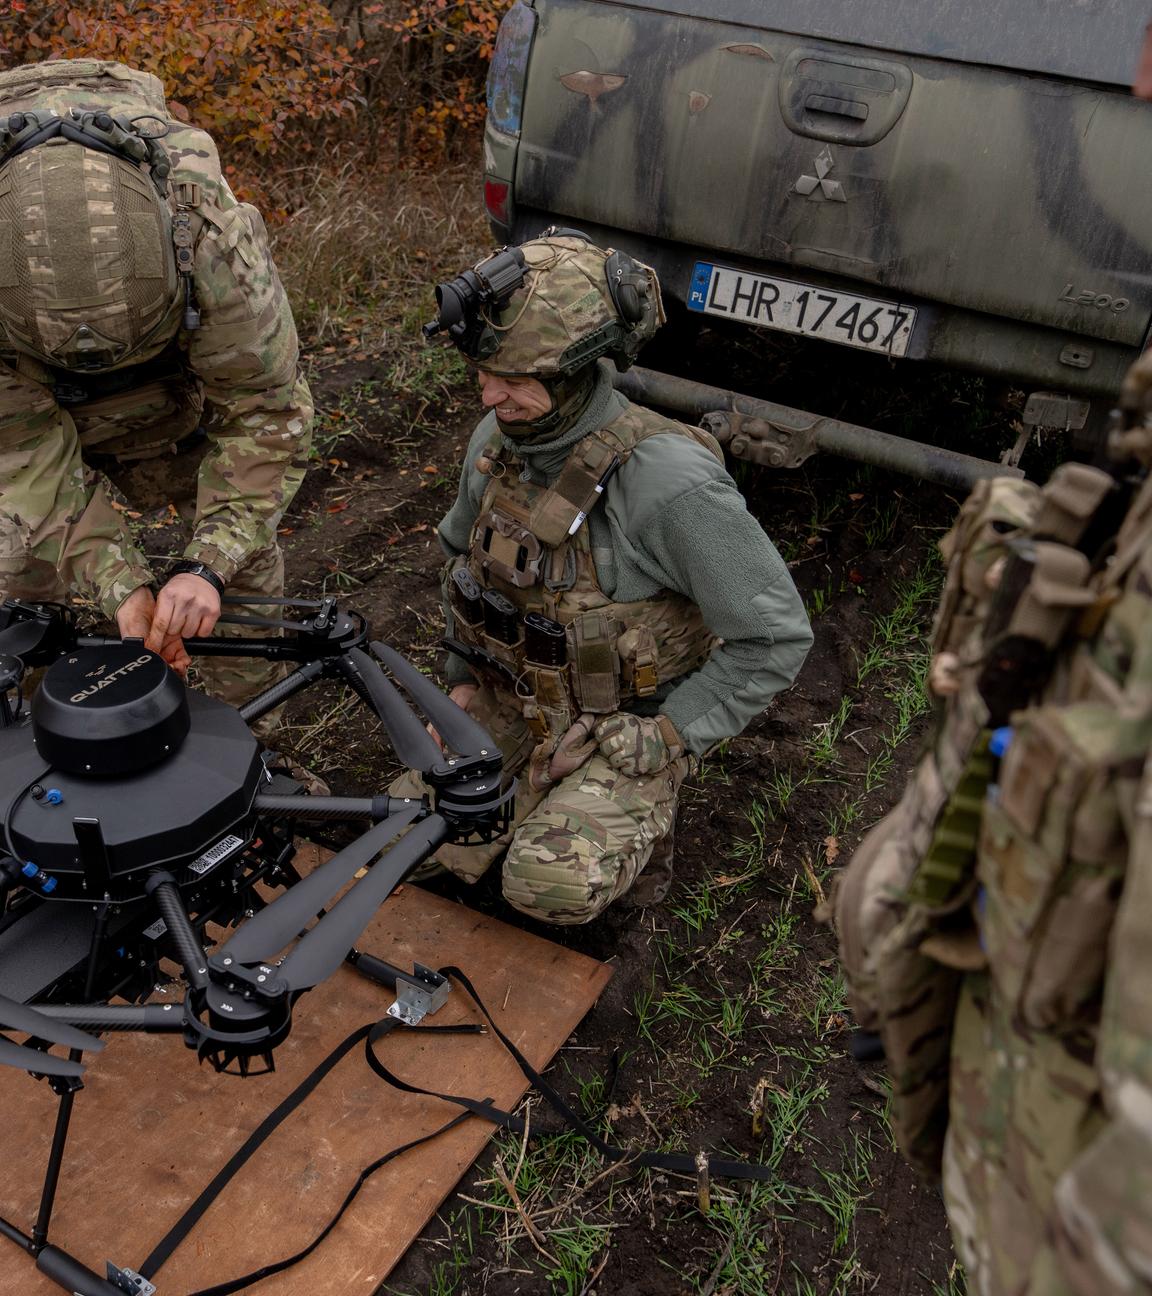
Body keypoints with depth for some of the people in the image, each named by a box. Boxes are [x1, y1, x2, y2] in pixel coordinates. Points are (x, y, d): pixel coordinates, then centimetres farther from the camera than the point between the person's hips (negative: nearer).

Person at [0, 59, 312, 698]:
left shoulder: (208, 228, -43)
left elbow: (262, 406, -33)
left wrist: (206, 566, -41)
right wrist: (120, 586, -38)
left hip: (194, 350, 0)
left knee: (243, 544, -1)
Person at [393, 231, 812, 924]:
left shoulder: (670, 482, -29)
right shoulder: (499, 438, -6)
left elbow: (776, 637, -22)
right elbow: (463, 552, 15)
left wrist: (655, 744, -19)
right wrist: (464, 681, 8)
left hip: (627, 730, -6)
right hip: (511, 706, 6)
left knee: (550, 885, -26)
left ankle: (638, 818, 6)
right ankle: (549, 797, 18)